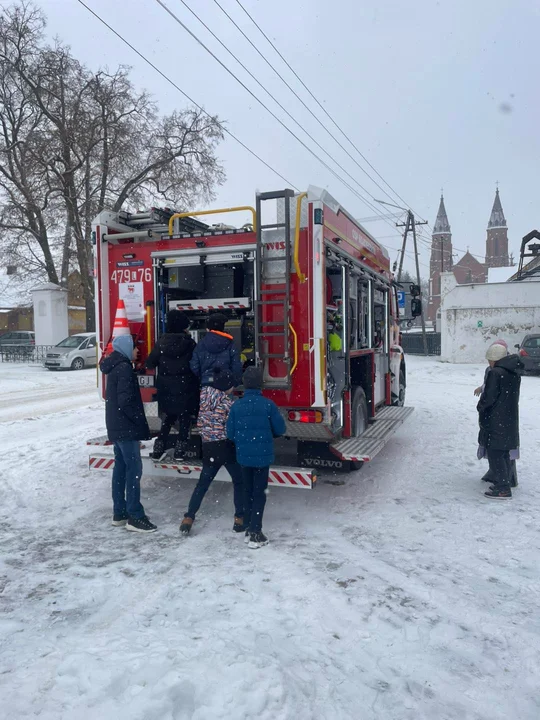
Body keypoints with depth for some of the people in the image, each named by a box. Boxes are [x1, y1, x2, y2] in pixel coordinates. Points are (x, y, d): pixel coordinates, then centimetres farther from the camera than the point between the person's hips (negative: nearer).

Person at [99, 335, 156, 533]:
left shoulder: (115, 366, 14)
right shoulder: (124, 368, -16)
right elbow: (125, 401, -23)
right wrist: (140, 422, -12)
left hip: (117, 426, 10)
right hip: (126, 428, -10)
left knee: (121, 467, 13)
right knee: (134, 468, -7)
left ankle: (119, 513, 19)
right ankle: (135, 517, -4)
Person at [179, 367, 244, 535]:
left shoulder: (204, 395, 1)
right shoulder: (228, 402, -13)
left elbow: (200, 423, 8)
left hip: (208, 448, 5)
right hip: (227, 447, -5)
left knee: (203, 484, 16)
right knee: (239, 483, 13)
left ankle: (188, 518, 11)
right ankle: (239, 519, 14)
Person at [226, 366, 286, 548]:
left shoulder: (236, 406, -5)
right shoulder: (268, 404, -12)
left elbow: (230, 433, -2)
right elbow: (280, 429, -6)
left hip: (243, 456, 3)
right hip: (263, 455, -3)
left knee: (248, 491, 17)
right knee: (259, 493, 5)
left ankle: (248, 529, 24)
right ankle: (255, 533, 3)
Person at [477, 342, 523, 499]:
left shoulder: (495, 373, -18)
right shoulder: (515, 373, 8)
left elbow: (489, 397, -18)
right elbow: (514, 396, 15)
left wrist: (480, 406, 1)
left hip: (495, 421, -8)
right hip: (510, 420, 9)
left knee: (494, 453, -2)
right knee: (504, 454, 16)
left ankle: (502, 488, 0)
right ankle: (503, 484, 24)